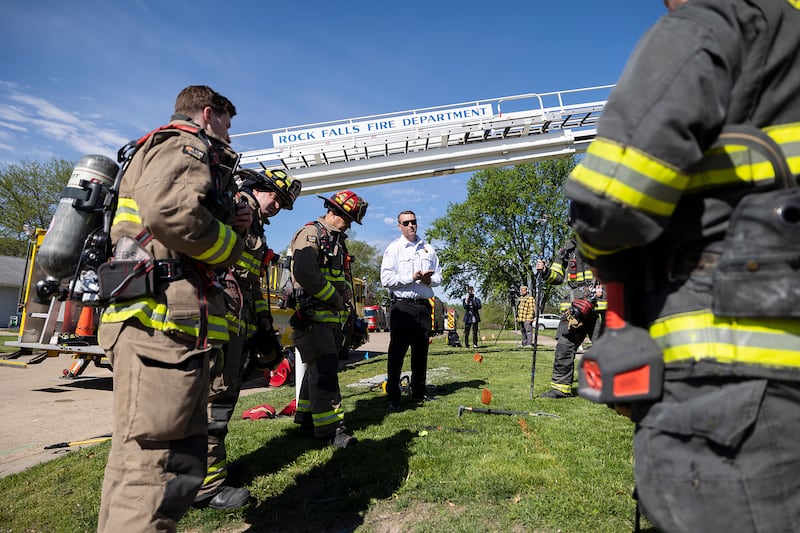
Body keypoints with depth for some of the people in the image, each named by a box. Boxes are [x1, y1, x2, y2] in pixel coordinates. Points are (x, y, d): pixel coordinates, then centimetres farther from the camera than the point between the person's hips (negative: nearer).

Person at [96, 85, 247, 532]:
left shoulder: (160, 149, 31)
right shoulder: (186, 144, -2)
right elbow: (170, 210, -24)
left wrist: (226, 222, 15)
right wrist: (230, 245, -9)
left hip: (168, 325, 11)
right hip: (165, 320, -11)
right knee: (159, 469, -11)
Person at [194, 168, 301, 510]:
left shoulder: (256, 232, 28)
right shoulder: (236, 206, -1)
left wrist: (265, 331, 26)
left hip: (240, 322, 10)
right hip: (222, 312, -10)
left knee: (225, 391, 17)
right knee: (215, 394, -7)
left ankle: (212, 460, 32)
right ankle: (205, 485, 1)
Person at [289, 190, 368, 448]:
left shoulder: (337, 241, 23)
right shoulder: (310, 234, -7)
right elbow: (304, 273, -23)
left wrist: (348, 310, 20)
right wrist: (334, 297, -15)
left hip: (332, 317, 10)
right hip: (313, 316, -9)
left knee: (318, 368, 15)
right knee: (325, 369, -13)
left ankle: (306, 417, 28)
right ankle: (330, 428, -10)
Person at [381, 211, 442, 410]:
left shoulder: (428, 248, 15)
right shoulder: (393, 248, 1)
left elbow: (438, 277, 16)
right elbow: (386, 279, -9)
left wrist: (429, 279, -7)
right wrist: (413, 278, -16)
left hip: (424, 306, 5)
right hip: (402, 306, -5)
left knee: (421, 351, 11)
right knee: (397, 351, -3)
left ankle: (419, 392, 23)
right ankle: (392, 396, 4)